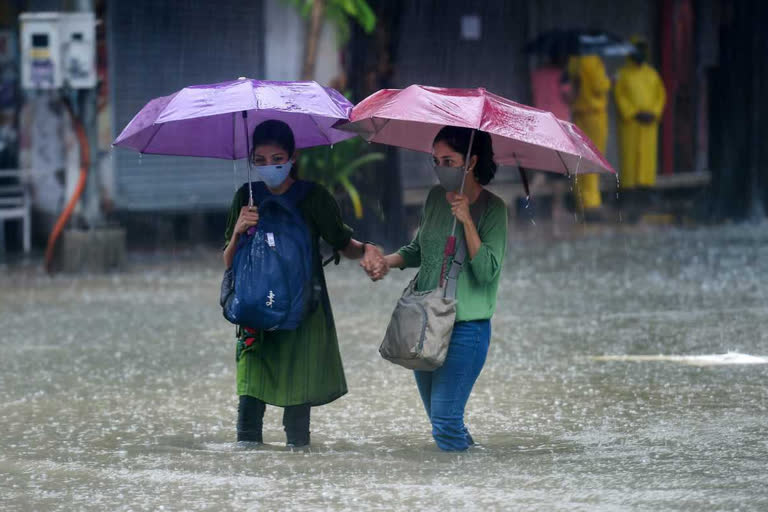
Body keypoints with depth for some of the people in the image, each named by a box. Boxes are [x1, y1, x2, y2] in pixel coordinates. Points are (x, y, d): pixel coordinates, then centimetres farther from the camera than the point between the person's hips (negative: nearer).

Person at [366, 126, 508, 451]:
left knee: (445, 422, -13)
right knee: (437, 417, 12)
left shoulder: (492, 209, -9)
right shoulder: (435, 197, 7)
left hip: (466, 326, -7)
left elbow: (487, 272, -18)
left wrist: (466, 220, -23)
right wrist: (388, 262, 2)